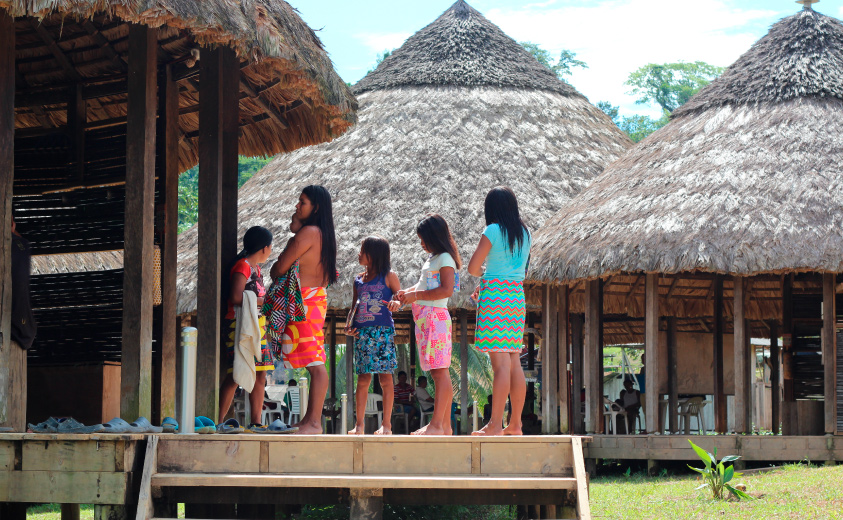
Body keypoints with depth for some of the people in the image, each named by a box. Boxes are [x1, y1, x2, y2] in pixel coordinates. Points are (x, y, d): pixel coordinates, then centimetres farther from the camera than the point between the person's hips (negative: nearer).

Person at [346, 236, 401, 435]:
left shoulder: (388, 276, 3)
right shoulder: (358, 279, 15)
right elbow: (354, 306, 18)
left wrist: (396, 303, -22)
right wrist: (349, 326, 3)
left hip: (383, 331, -4)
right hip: (362, 333, 4)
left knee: (385, 379, -1)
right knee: (363, 379, 2)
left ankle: (386, 424, 3)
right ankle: (359, 425, 4)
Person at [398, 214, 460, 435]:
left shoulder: (445, 259, -8)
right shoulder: (432, 259, 21)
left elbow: (446, 290, -18)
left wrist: (415, 295, -16)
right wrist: (406, 292, 10)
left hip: (436, 318, -10)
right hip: (425, 319, 10)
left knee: (440, 372, -11)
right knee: (438, 373, 8)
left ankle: (436, 425, -16)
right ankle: (445, 425, 9)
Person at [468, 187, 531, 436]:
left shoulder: (493, 231, -8)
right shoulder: (524, 233, 13)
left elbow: (473, 268, -7)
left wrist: (483, 274, 15)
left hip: (495, 296, -7)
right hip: (517, 296, 7)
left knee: (500, 362, -12)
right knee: (514, 363, 7)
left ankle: (495, 424, -14)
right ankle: (515, 424, 8)